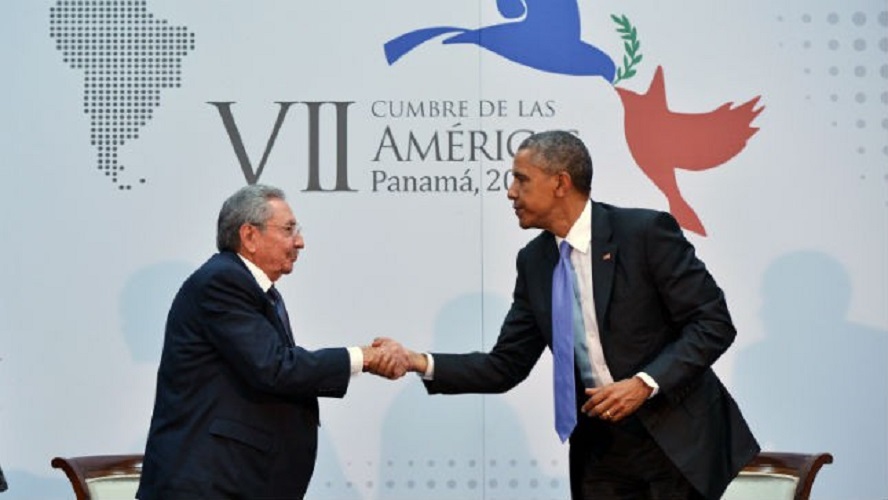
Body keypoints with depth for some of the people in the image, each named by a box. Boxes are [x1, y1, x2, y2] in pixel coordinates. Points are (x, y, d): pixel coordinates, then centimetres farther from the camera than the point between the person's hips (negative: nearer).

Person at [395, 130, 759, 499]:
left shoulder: (645, 231, -13)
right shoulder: (534, 261, 5)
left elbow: (714, 322, -12)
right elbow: (506, 366, 7)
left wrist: (646, 383, -22)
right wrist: (422, 363, -6)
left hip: (677, 440, -5)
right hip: (600, 450, 5)